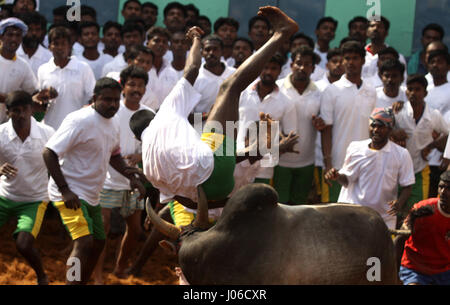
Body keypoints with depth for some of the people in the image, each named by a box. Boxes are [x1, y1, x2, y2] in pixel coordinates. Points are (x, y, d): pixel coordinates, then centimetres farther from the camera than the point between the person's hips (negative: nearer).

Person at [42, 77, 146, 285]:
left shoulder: (112, 125, 9)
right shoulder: (80, 121, -19)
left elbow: (113, 155, 27)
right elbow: (49, 153, -21)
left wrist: (131, 177, 10)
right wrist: (64, 190, -25)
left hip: (91, 196, 9)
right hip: (71, 195, -9)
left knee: (98, 243, 15)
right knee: (84, 244, -21)